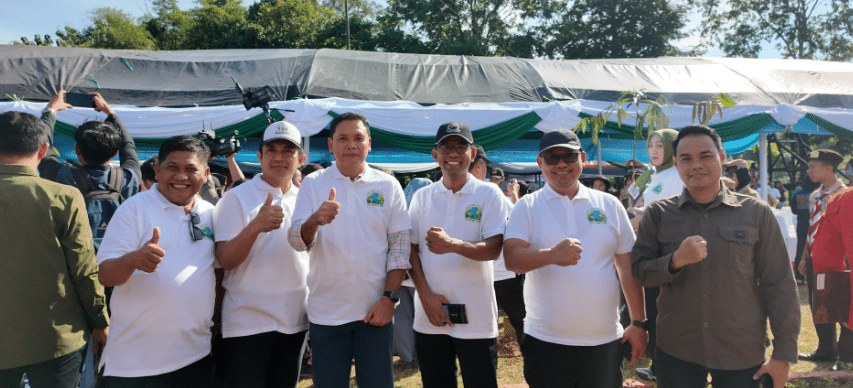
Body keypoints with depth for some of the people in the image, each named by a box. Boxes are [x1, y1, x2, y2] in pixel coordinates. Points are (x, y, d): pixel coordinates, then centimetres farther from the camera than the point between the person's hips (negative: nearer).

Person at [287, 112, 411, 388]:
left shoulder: (388, 185, 2)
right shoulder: (313, 184, 1)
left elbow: (400, 245, 2)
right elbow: (297, 241, -8)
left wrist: (389, 297, -7)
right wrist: (315, 220, -29)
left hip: (375, 311, 0)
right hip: (325, 312, 0)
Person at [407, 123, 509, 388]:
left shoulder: (489, 194, -1)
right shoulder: (422, 197, 7)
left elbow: (494, 249, -11)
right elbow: (411, 250, 5)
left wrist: (454, 245, -28)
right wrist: (426, 295, -6)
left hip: (476, 319, -2)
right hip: (429, 319, 3)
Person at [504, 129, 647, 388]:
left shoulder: (609, 205, 7)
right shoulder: (527, 207, 0)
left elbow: (628, 267, 10)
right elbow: (511, 259, -13)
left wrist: (638, 323, 8)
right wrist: (551, 255, -31)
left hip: (605, 340, 2)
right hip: (546, 341, -2)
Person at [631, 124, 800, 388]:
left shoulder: (756, 213, -1)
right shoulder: (658, 214, 1)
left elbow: (779, 285, 1)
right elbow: (638, 272, -2)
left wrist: (784, 354, -2)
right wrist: (676, 260, -20)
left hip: (743, 356, 0)